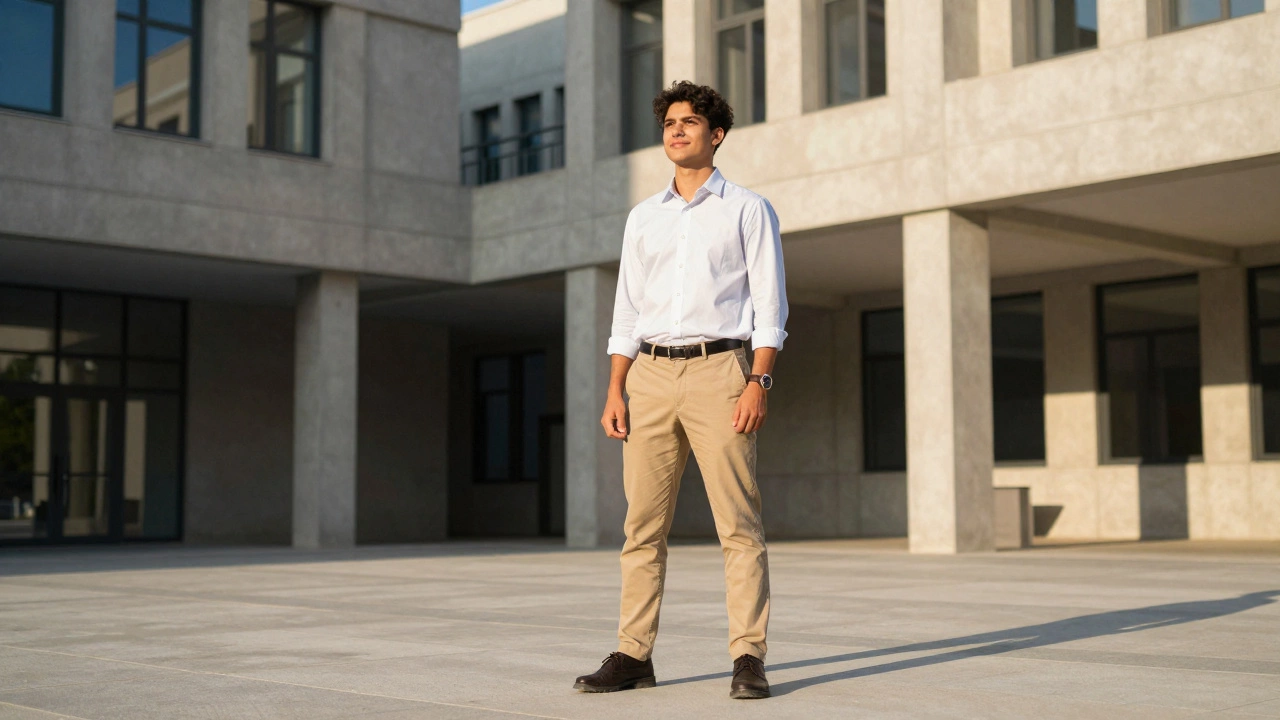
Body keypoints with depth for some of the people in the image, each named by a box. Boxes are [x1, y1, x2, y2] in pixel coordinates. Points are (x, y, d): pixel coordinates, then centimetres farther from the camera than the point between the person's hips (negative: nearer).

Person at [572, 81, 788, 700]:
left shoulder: (747, 210, 6)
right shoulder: (643, 217, 18)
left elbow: (768, 305, 0)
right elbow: (627, 310, 16)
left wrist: (758, 383, -13)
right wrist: (615, 392, 6)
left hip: (717, 370, -4)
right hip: (651, 375, 4)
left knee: (738, 523, -6)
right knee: (643, 525, 3)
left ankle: (748, 658, -4)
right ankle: (633, 655, 7)